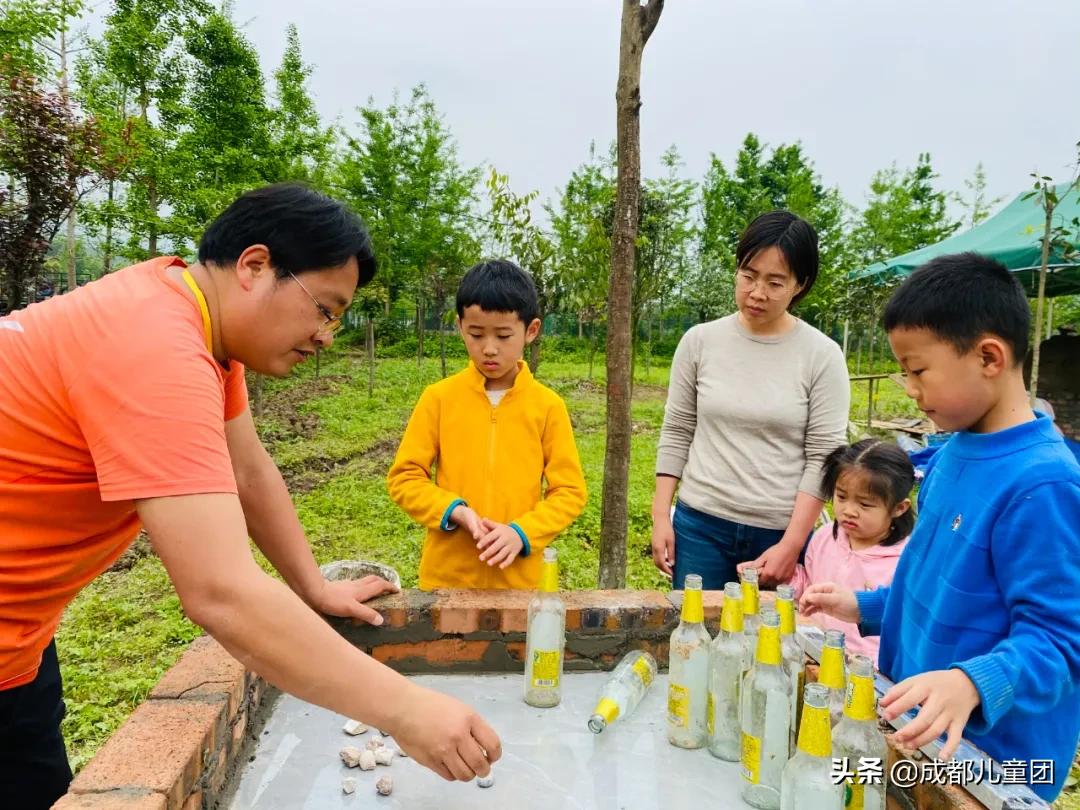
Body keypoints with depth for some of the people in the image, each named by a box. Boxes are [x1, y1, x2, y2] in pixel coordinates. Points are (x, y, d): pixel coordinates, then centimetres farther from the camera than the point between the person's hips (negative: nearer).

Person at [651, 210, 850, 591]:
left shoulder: (822, 356, -5)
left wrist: (791, 545, -11)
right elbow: (676, 434, 5)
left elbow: (823, 458, -6)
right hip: (699, 525, 2)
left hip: (782, 534, -1)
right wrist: (661, 517, 1)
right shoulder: (699, 341, 0)